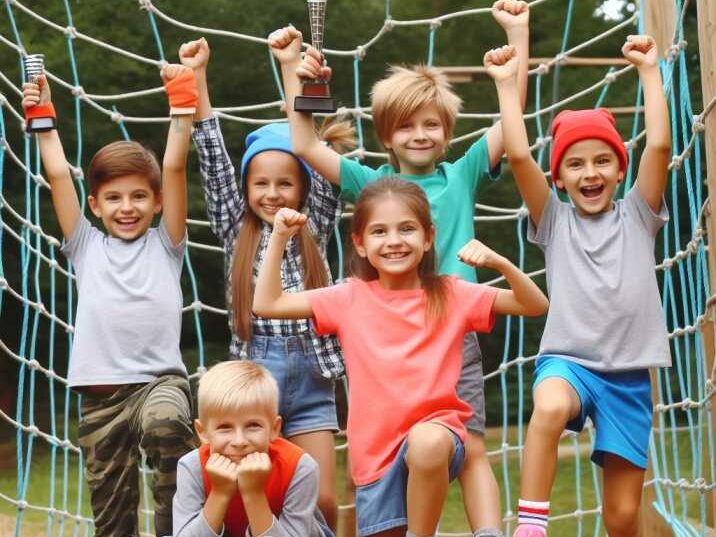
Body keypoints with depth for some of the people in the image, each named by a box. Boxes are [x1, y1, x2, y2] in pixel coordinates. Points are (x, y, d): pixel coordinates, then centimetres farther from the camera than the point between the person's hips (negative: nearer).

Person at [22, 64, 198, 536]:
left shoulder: (164, 245, 7)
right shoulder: (87, 246, 13)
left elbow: (174, 166, -1)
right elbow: (58, 174, 8)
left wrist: (182, 102, -7)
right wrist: (42, 117, 6)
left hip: (160, 377, -3)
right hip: (101, 390, 3)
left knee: (166, 422, -36)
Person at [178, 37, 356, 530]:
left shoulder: (314, 231, 9)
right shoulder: (237, 233, 8)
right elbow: (214, 160, 4)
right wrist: (198, 77, -1)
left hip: (311, 380, 0)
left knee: (322, 501, -2)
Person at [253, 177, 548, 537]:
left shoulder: (451, 294, 1)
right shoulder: (351, 299, 4)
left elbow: (535, 306, -1)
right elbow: (266, 304, 6)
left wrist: (498, 262, -17)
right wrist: (279, 237, 0)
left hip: (437, 427, -3)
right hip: (376, 451, 3)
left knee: (427, 442, -37)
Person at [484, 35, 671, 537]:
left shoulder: (636, 216, 8)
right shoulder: (555, 221, 7)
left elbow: (660, 145, -6)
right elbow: (518, 155, -6)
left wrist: (650, 70, -5)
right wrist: (507, 82, -6)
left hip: (630, 372, 1)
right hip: (568, 359, -1)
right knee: (550, 408, -39)